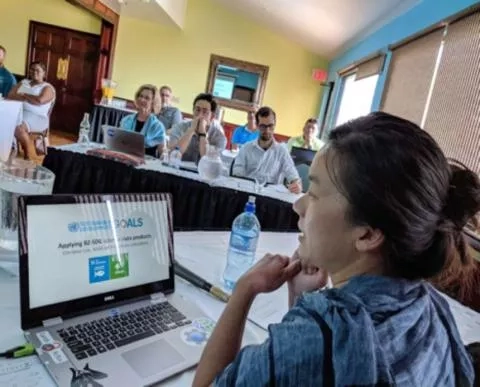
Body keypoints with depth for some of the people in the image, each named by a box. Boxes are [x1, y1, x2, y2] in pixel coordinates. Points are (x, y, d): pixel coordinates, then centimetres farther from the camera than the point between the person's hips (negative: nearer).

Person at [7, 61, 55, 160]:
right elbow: (10, 95, 11)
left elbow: (39, 101, -15)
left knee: (19, 127, -35)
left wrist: (24, 95, 0)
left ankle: (27, 155, -17)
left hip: (36, 117, -5)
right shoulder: (23, 82, 22)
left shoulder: (47, 88, 4)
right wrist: (27, 97, -6)